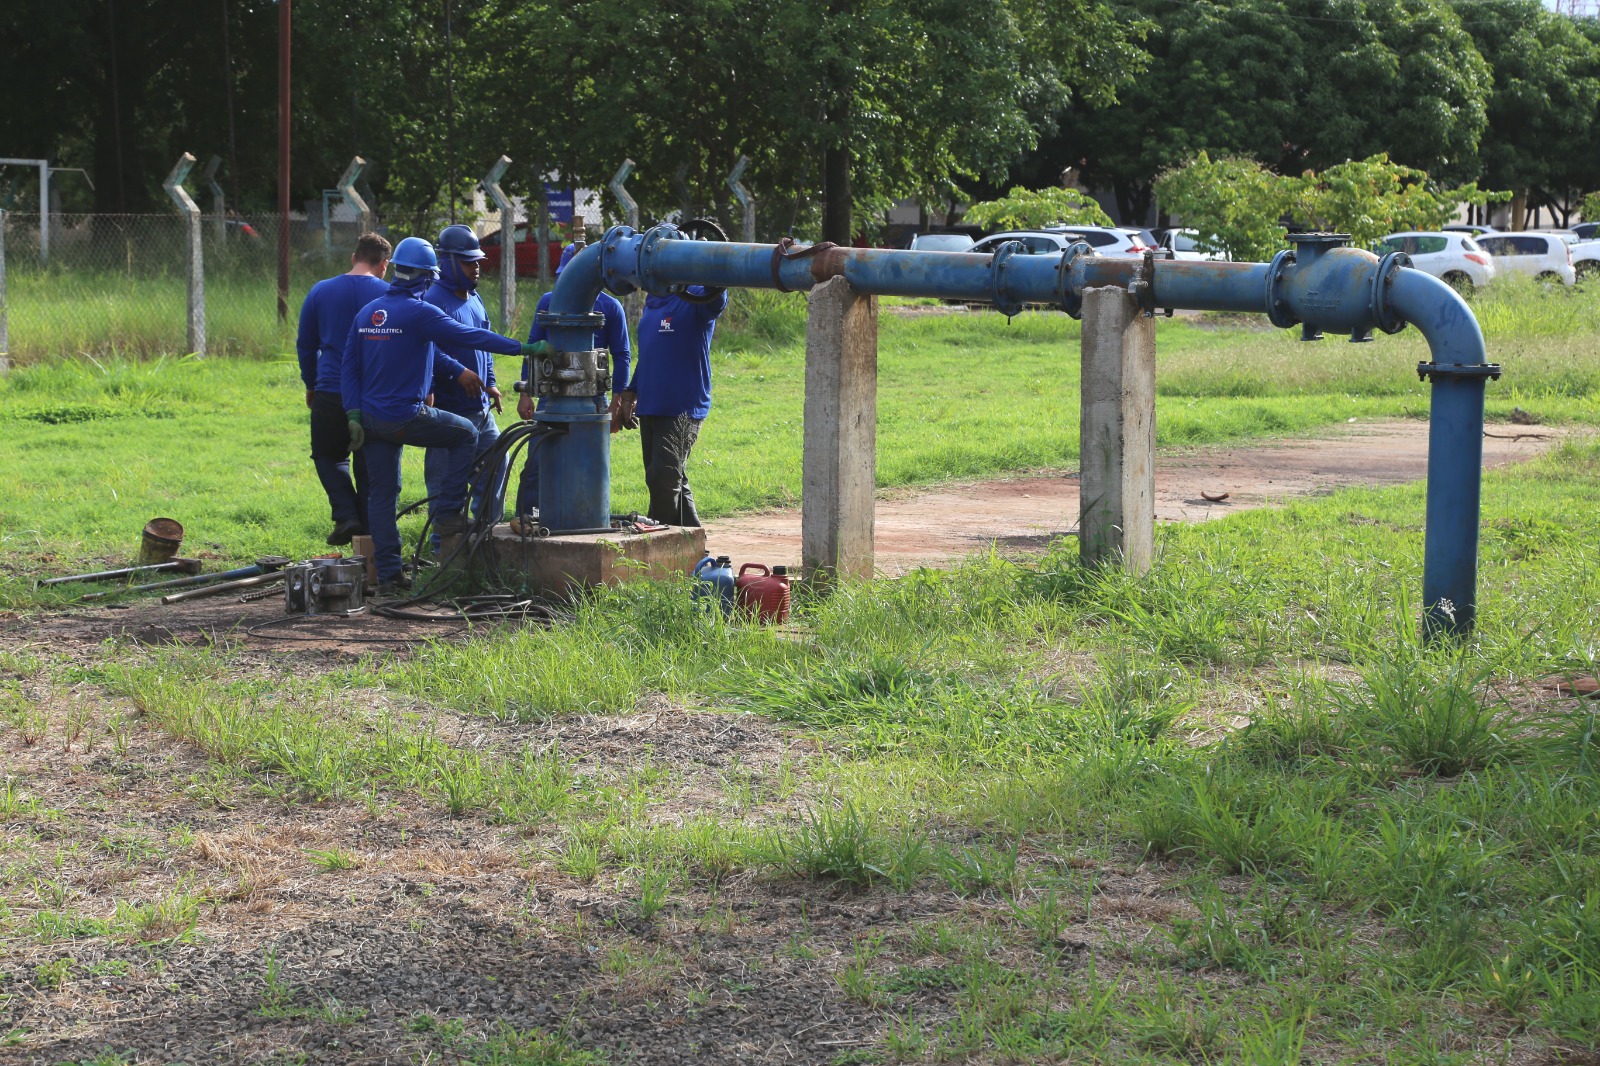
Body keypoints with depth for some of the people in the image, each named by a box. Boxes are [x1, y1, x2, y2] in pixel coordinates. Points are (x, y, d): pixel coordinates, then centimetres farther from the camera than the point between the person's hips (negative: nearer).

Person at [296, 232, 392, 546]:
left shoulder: (320, 291, 2)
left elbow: (305, 343, 10)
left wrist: (310, 384, 22)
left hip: (331, 394, 0)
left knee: (329, 455, 17)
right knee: (369, 463, 12)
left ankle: (346, 515, -2)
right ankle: (368, 527, 12)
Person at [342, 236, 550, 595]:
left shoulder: (367, 312, 9)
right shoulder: (418, 312, -13)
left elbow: (350, 365, 12)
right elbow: (469, 337, -14)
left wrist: (353, 412, 14)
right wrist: (525, 348, -10)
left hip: (371, 417, 7)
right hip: (405, 417, -7)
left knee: (381, 494, 10)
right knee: (465, 434, 15)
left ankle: (388, 575, 11)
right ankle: (449, 512, 8)